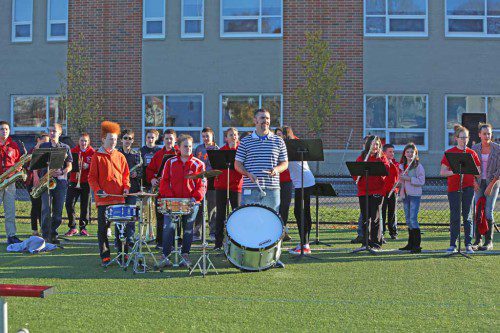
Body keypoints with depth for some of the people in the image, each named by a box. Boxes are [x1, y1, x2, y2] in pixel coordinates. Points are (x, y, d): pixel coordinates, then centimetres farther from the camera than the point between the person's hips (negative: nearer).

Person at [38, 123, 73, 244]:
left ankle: (53, 234, 15)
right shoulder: (43, 146, 12)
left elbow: (69, 166, 7)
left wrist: (61, 172, -13)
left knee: (58, 210, 2)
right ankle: (46, 236, -9)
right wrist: (36, 177, -3)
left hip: (60, 181, 1)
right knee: (46, 209, -11)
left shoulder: (65, 147, 10)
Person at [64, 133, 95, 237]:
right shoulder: (73, 151, 7)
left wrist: (87, 166, -19)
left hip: (86, 182, -1)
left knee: (85, 206, 2)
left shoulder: (92, 152, 3)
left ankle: (83, 228, 14)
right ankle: (72, 227, 5)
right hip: (74, 182, 1)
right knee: (69, 204, -7)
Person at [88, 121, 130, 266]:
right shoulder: (97, 156, 0)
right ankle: (105, 256, 8)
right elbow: (92, 177, -1)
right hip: (103, 199, -3)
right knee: (103, 228, 1)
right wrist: (98, 190, -15)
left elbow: (125, 174, 15)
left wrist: (126, 187, -2)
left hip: (119, 198, 3)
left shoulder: (120, 156, 10)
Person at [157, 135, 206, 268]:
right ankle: (165, 256, -3)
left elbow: (202, 185, 2)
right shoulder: (170, 162, 9)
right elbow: (164, 182, 7)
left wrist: (195, 198, -14)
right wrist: (170, 197, -7)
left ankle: (185, 256, 14)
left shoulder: (198, 164, 6)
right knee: (168, 227, -10)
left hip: (191, 203, 0)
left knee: (188, 229, 3)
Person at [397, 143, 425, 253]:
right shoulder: (402, 166, 13)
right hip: (405, 195, 7)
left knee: (413, 218, -12)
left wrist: (409, 179, -20)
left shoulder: (419, 166, -6)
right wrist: (399, 182, 4)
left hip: (415, 195, -7)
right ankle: (410, 243, 18)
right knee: (408, 219, 10)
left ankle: (417, 245, -9)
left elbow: (422, 181, -13)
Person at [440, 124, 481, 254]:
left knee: (467, 216, 3)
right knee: (454, 217, 0)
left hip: (468, 187, 2)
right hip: (453, 188, -1)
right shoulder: (449, 153, 1)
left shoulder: (472, 153, 8)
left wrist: (476, 181, -8)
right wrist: (455, 172, -19)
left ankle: (468, 245, 6)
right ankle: (453, 245, 8)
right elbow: (442, 172, -4)